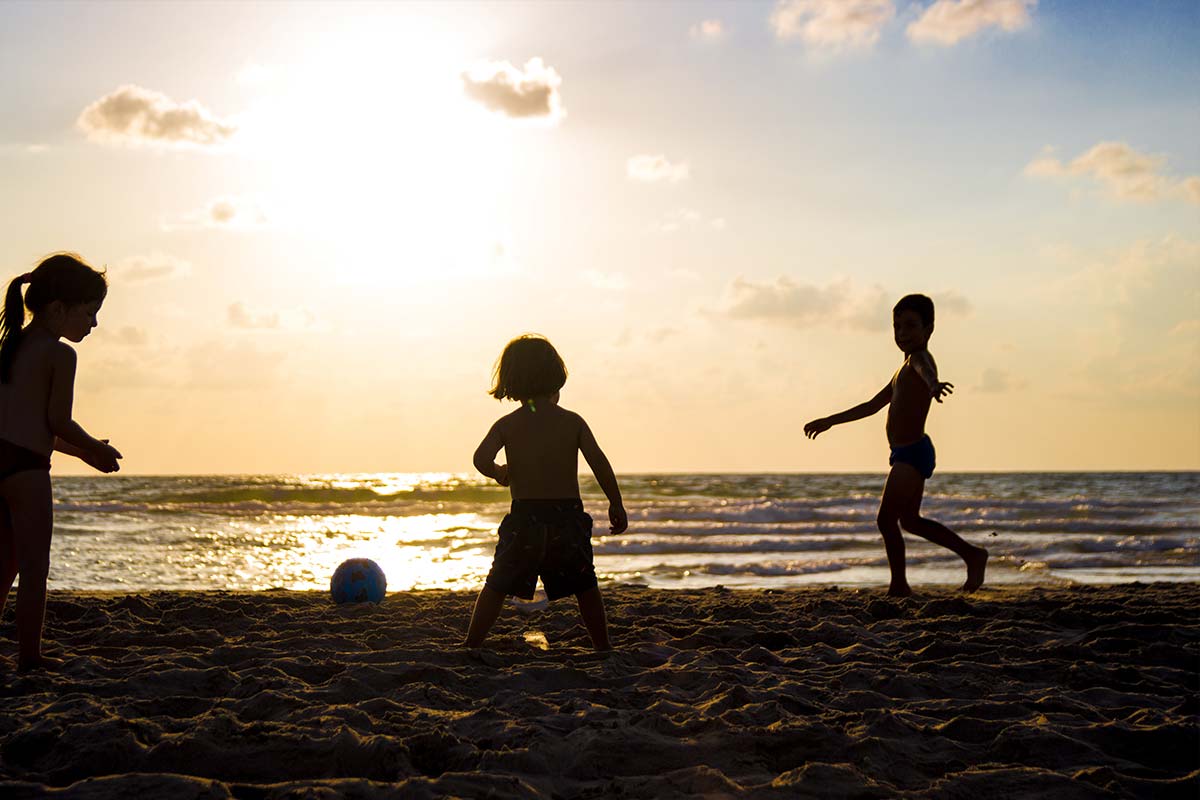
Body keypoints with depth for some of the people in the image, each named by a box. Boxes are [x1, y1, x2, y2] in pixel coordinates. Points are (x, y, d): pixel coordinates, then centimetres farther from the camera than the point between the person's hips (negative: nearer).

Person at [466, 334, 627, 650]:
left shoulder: (506, 425, 0)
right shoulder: (572, 421, 1)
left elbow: (481, 459, -15)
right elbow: (599, 462, -5)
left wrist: (500, 473, 7)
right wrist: (616, 504, 3)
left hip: (524, 518, 0)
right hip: (568, 515, 1)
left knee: (497, 587, 9)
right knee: (586, 588, 16)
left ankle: (471, 646, 6)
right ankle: (603, 648, 20)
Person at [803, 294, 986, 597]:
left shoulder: (919, 358, -9)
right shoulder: (904, 369, 23)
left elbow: (925, 368, -37)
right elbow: (873, 405, 33)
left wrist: (932, 384, -61)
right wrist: (830, 421, 38)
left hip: (912, 452, -10)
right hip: (908, 454, 10)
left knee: (886, 518, -10)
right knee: (910, 520, 18)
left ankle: (899, 585, -5)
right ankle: (972, 555, 24)